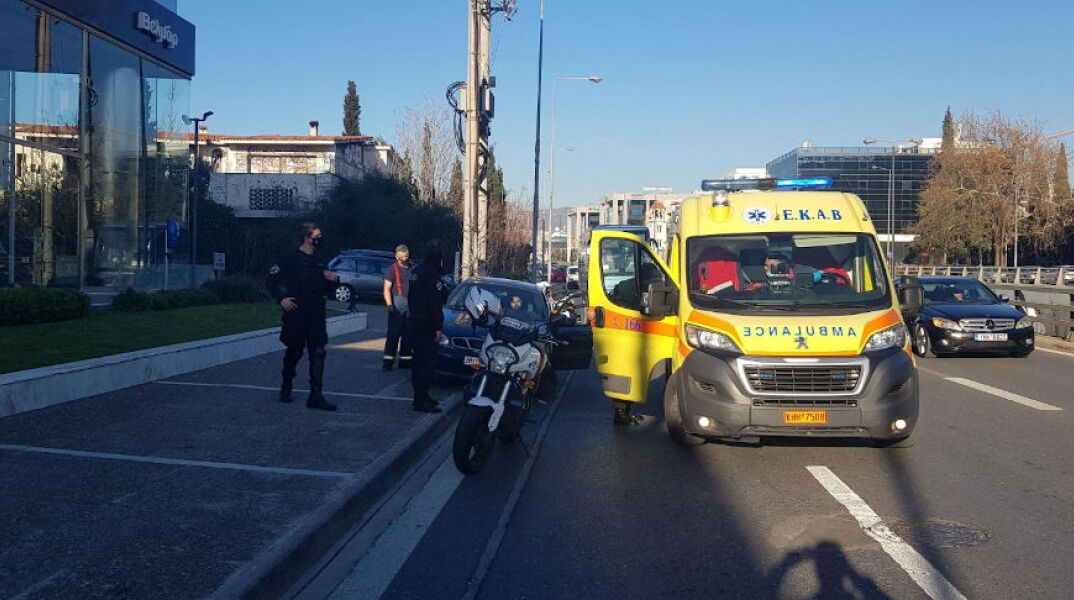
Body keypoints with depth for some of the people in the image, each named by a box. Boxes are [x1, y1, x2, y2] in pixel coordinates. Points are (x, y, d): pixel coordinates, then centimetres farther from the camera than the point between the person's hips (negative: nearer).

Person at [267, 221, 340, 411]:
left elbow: (326, 287, 23)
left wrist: (334, 279, 3)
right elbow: (272, 279, -6)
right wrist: (281, 299, -17)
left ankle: (316, 395, -4)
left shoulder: (319, 261, 14)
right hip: (296, 314, -5)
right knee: (294, 352, 7)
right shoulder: (290, 258, -6)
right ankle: (286, 386, 30)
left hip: (316, 315, 5)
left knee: (318, 353, -3)